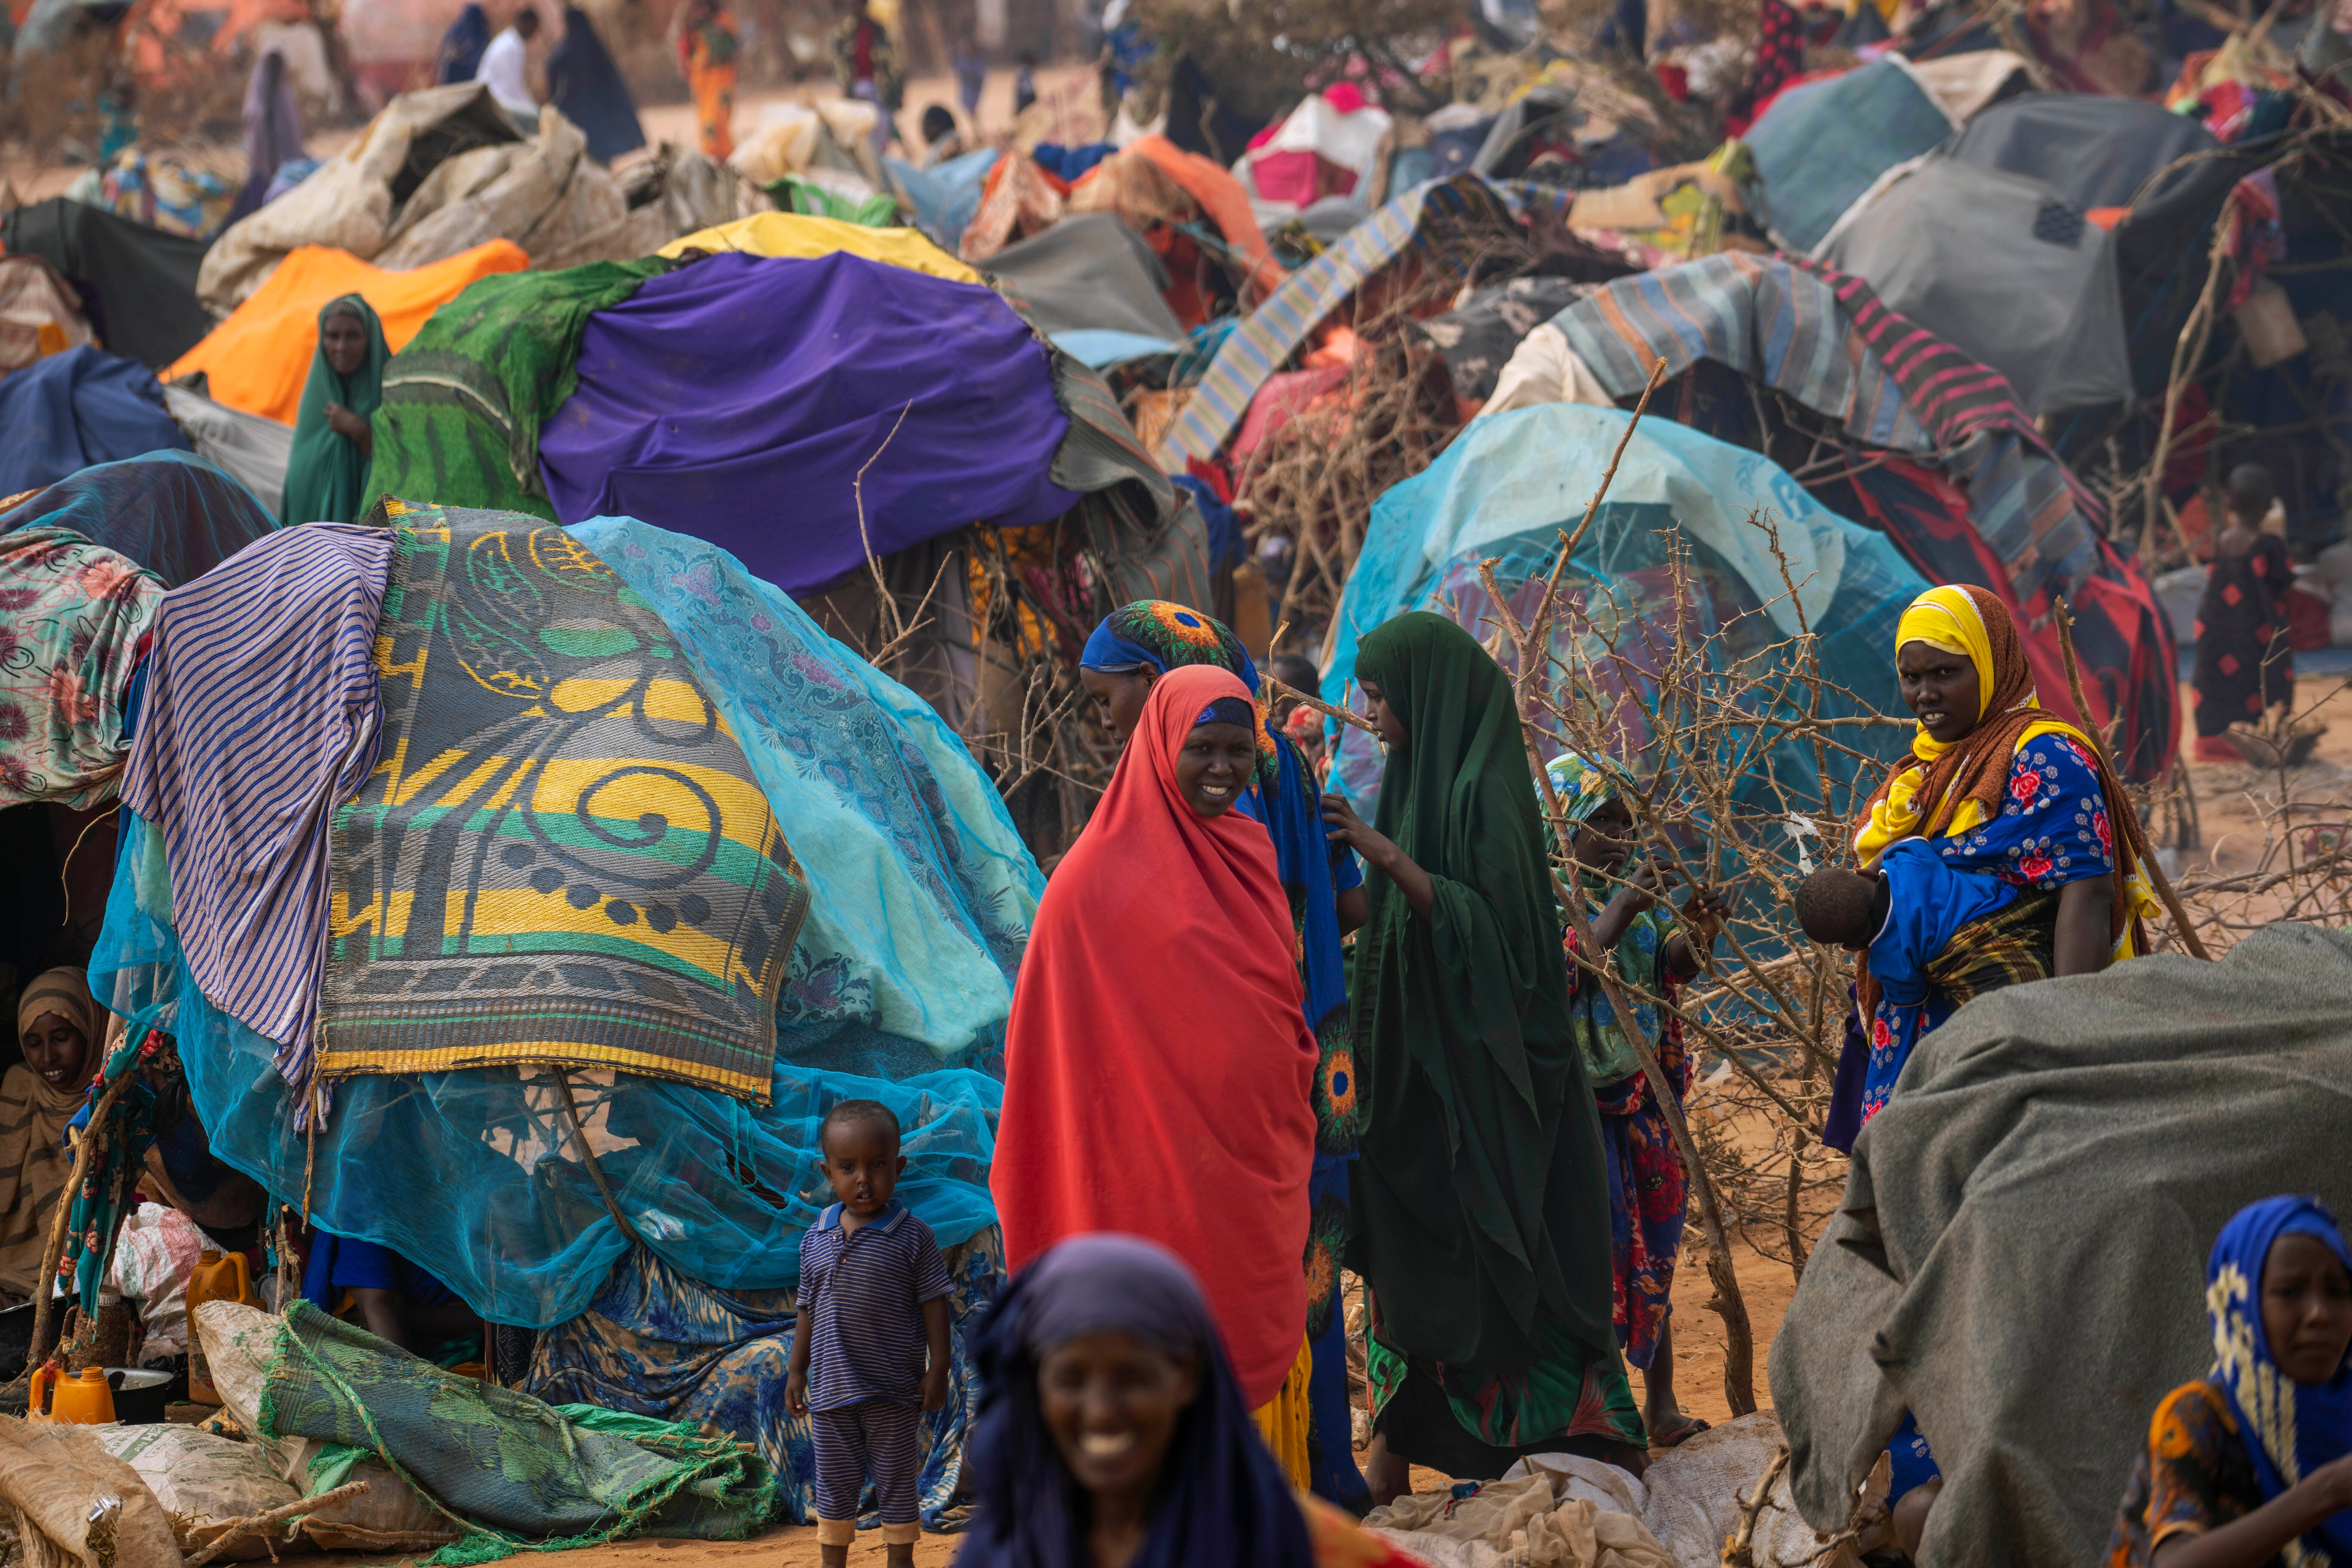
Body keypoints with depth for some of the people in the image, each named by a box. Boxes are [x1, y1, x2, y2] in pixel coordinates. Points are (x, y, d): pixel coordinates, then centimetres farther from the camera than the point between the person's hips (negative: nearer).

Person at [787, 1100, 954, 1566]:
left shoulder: (912, 1237, -9)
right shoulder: (816, 1240, 3)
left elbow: (934, 1303, -6)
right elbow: (809, 1309, 11)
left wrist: (937, 1369, -9)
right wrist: (798, 1370, 11)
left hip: (892, 1390, -3)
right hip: (831, 1387, 3)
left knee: (895, 1482, 8)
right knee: (834, 1484, 11)